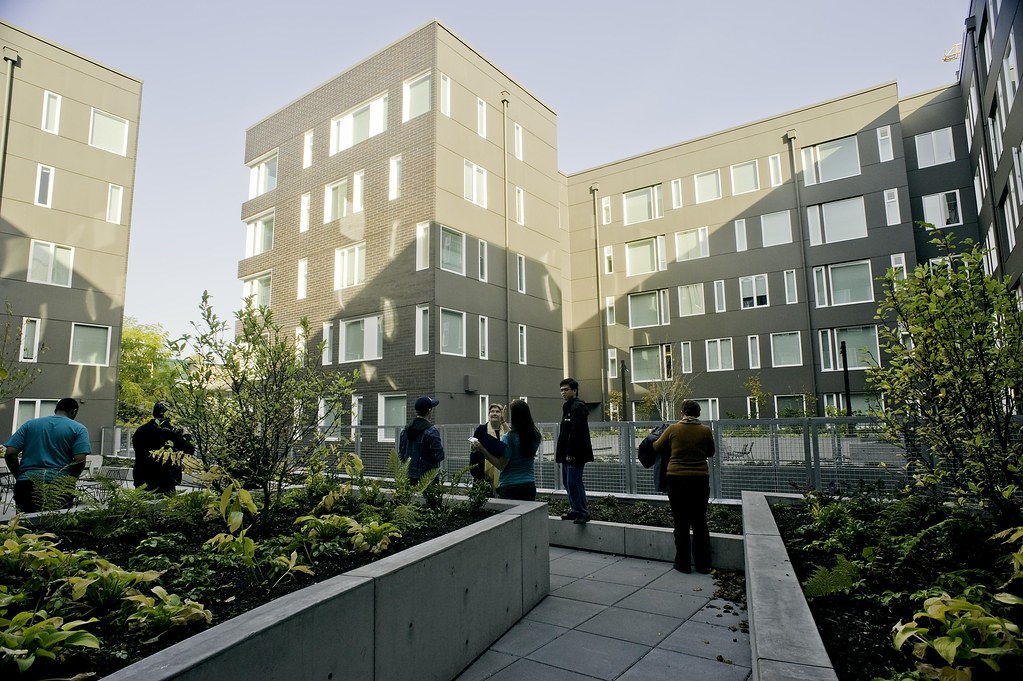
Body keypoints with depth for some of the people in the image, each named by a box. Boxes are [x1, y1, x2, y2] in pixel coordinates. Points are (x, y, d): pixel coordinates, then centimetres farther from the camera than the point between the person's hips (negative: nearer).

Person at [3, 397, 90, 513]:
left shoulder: (29, 424, 14)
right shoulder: (78, 429, 3)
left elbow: (9, 454, 6)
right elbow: (80, 461, -8)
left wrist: (20, 477, 17)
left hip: (26, 486, 3)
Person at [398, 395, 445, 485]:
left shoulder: (405, 429, 7)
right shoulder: (431, 431, -15)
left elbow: (401, 453, 13)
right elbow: (439, 455, -16)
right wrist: (441, 445, 3)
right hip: (427, 476, -7)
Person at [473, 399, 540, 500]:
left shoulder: (509, 437, -15)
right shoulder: (535, 436, 2)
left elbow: (501, 465, -13)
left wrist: (483, 450, -13)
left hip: (510, 487, -5)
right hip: (529, 486, 5)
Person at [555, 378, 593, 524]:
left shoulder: (578, 407, -13)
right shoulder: (568, 407, 18)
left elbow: (576, 432, -21)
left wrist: (571, 453, -23)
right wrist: (561, 452, 18)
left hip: (575, 454, -10)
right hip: (568, 454, 10)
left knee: (574, 482, -10)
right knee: (568, 482, 14)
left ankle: (583, 513, -3)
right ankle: (575, 510, 24)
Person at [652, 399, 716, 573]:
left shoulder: (673, 429, -6)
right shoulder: (706, 431, -3)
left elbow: (657, 447, 7)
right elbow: (710, 453, 13)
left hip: (677, 479, -1)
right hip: (700, 480, 1)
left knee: (681, 523, 8)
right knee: (700, 522, 12)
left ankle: (683, 563, 14)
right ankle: (703, 564, 17)